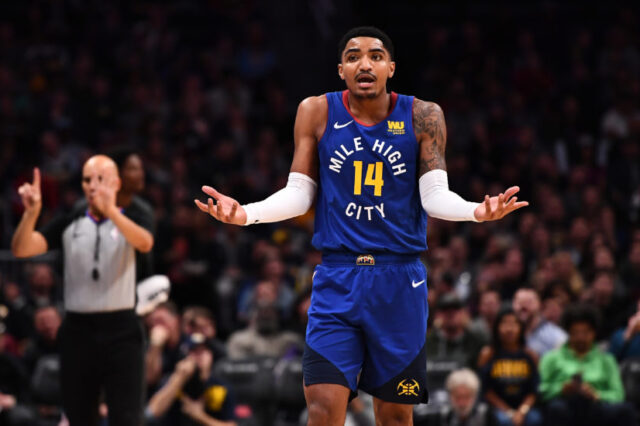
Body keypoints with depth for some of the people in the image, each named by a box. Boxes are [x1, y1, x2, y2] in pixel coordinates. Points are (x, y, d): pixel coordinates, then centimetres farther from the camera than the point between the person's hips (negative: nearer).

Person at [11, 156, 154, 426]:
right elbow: (21, 250, -2)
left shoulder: (132, 219, 3)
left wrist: (110, 211, -36)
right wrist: (32, 212, -20)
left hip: (120, 330, -3)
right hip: (78, 330, 3)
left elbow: (145, 243, -21)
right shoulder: (68, 225, 10)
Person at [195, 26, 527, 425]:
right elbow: (298, 194, 4)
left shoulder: (422, 117, -1)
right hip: (337, 277, 0)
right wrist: (246, 214, -14)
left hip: (400, 279, 0)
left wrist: (476, 211, -26)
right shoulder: (316, 112, 0)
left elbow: (435, 195, -5)